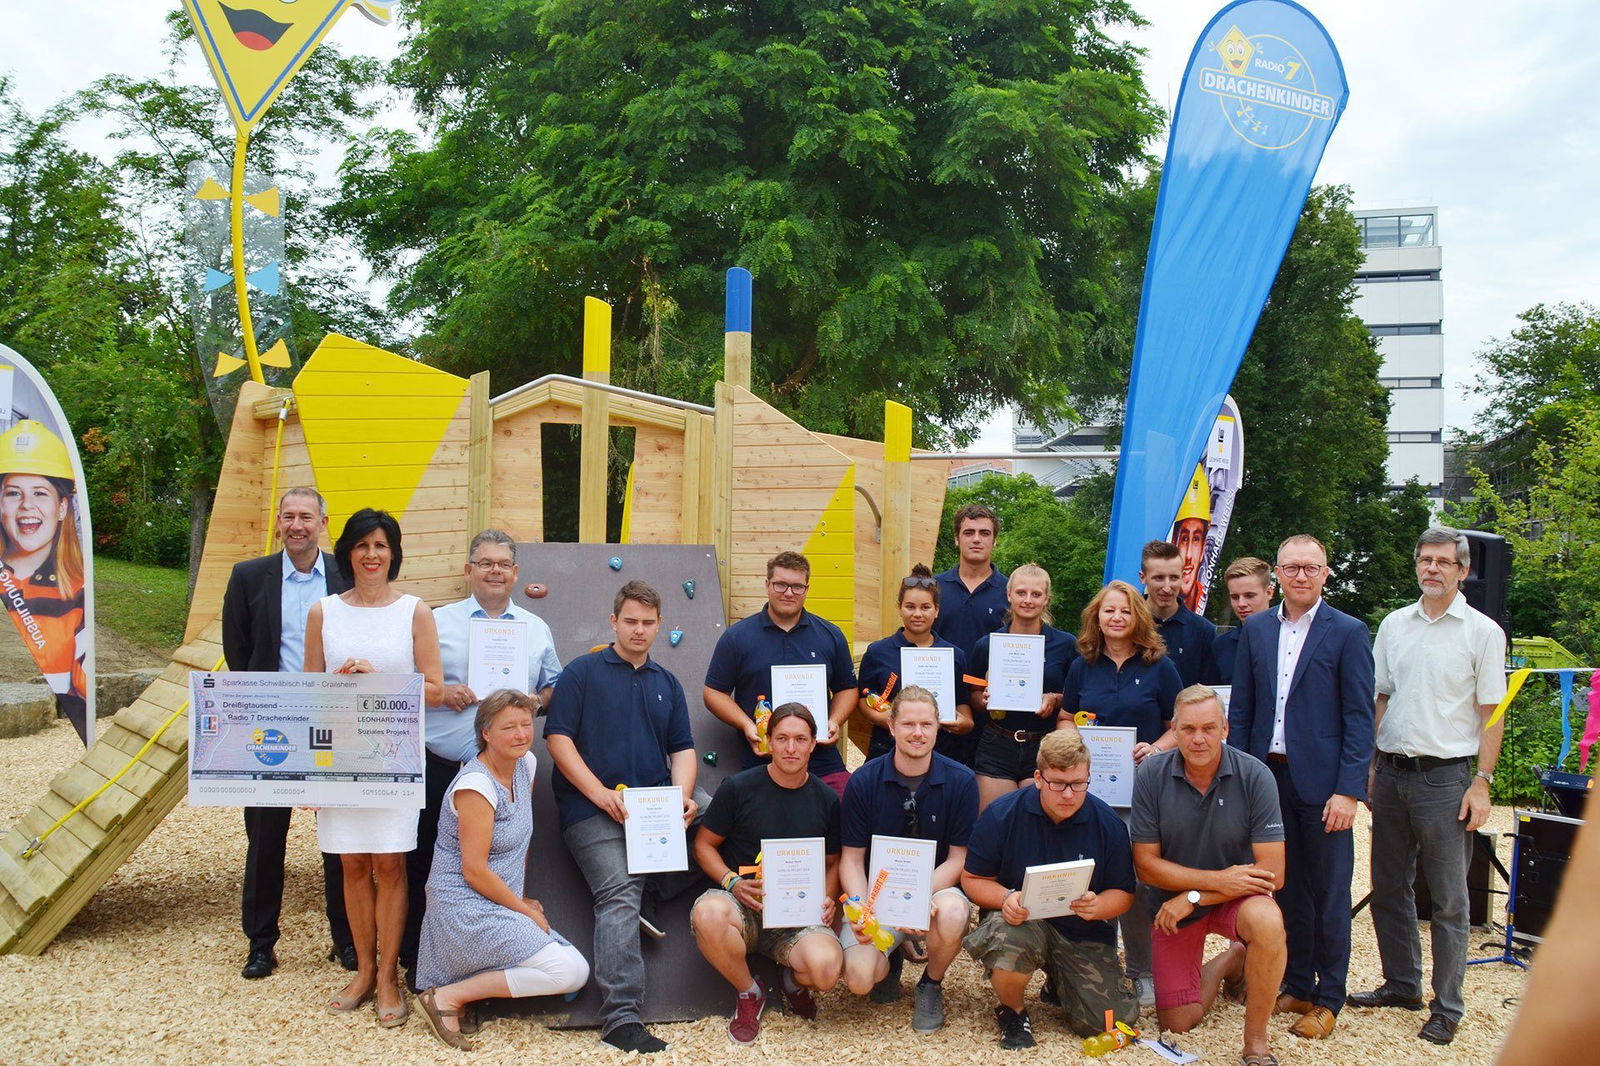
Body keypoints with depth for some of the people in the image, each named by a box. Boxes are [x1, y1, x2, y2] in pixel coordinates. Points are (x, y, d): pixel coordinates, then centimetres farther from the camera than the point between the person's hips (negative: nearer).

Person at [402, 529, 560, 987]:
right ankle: (416, 961, 20)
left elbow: (554, 687, 16)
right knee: (423, 865, 5)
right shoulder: (437, 622, 4)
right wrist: (439, 693, -13)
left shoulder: (536, 629, 11)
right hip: (438, 767, -1)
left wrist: (538, 701, -5)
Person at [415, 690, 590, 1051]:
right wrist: (527, 911, -10)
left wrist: (523, 899, 13)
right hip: (466, 910, -9)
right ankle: (448, 996, -9)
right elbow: (475, 873, -19)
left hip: (501, 906, 9)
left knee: (576, 968, -2)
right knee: (570, 972, -19)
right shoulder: (476, 786, -19)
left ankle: (472, 983, 8)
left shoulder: (527, 764, 6)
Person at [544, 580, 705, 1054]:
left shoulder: (667, 683, 20)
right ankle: (622, 1018, -22)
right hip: (592, 807, -5)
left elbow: (683, 748, 15)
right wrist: (601, 794, -14)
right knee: (619, 893, -21)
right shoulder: (582, 672, 5)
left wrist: (682, 796, -6)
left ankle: (653, 893, -6)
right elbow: (558, 737, -4)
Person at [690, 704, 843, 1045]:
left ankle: (793, 979, 11)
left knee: (826, 968, -32)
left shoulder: (826, 799, 7)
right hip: (742, 905, -1)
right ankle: (748, 993, -5)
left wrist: (828, 899, -4)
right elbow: (704, 844, 5)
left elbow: (833, 862, 17)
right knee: (708, 912, -38)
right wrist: (732, 882, -13)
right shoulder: (739, 787, -2)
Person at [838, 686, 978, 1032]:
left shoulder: (961, 781, -7)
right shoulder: (863, 781, -6)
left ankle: (931, 985, -1)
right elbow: (852, 858, -2)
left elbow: (958, 858, -5)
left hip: (938, 889, 0)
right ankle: (888, 964, 19)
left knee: (952, 914, -36)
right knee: (859, 980, -22)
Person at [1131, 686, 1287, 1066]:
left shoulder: (1254, 776, -19)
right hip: (1172, 903, 2)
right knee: (1178, 1023, 1)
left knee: (1267, 921, -36)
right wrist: (1218, 879, -22)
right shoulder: (1150, 775, -16)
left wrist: (1194, 898, -21)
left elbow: (1272, 872, -20)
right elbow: (1146, 864, -12)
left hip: (1237, 893, -1)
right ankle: (1228, 962, 33)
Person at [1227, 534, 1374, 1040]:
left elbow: (1360, 718, -6)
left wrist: (1348, 790, -12)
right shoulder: (1255, 629, 8)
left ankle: (1327, 1001, 19)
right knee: (1286, 889, 12)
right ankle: (1297, 987, 26)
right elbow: (1240, 708, 10)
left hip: (1321, 783, -3)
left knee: (1328, 893, 6)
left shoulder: (1348, 632, -3)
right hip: (1268, 776, 4)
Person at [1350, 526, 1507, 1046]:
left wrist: (1481, 782, -9)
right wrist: (1369, 766, 7)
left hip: (1445, 776, -4)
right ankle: (1401, 985, 28)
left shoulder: (1483, 632, -2)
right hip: (1391, 771, 4)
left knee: (1448, 901, 2)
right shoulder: (1394, 625, 9)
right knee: (1388, 889, 13)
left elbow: (1491, 714, -3)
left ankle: (1447, 1007, 13)